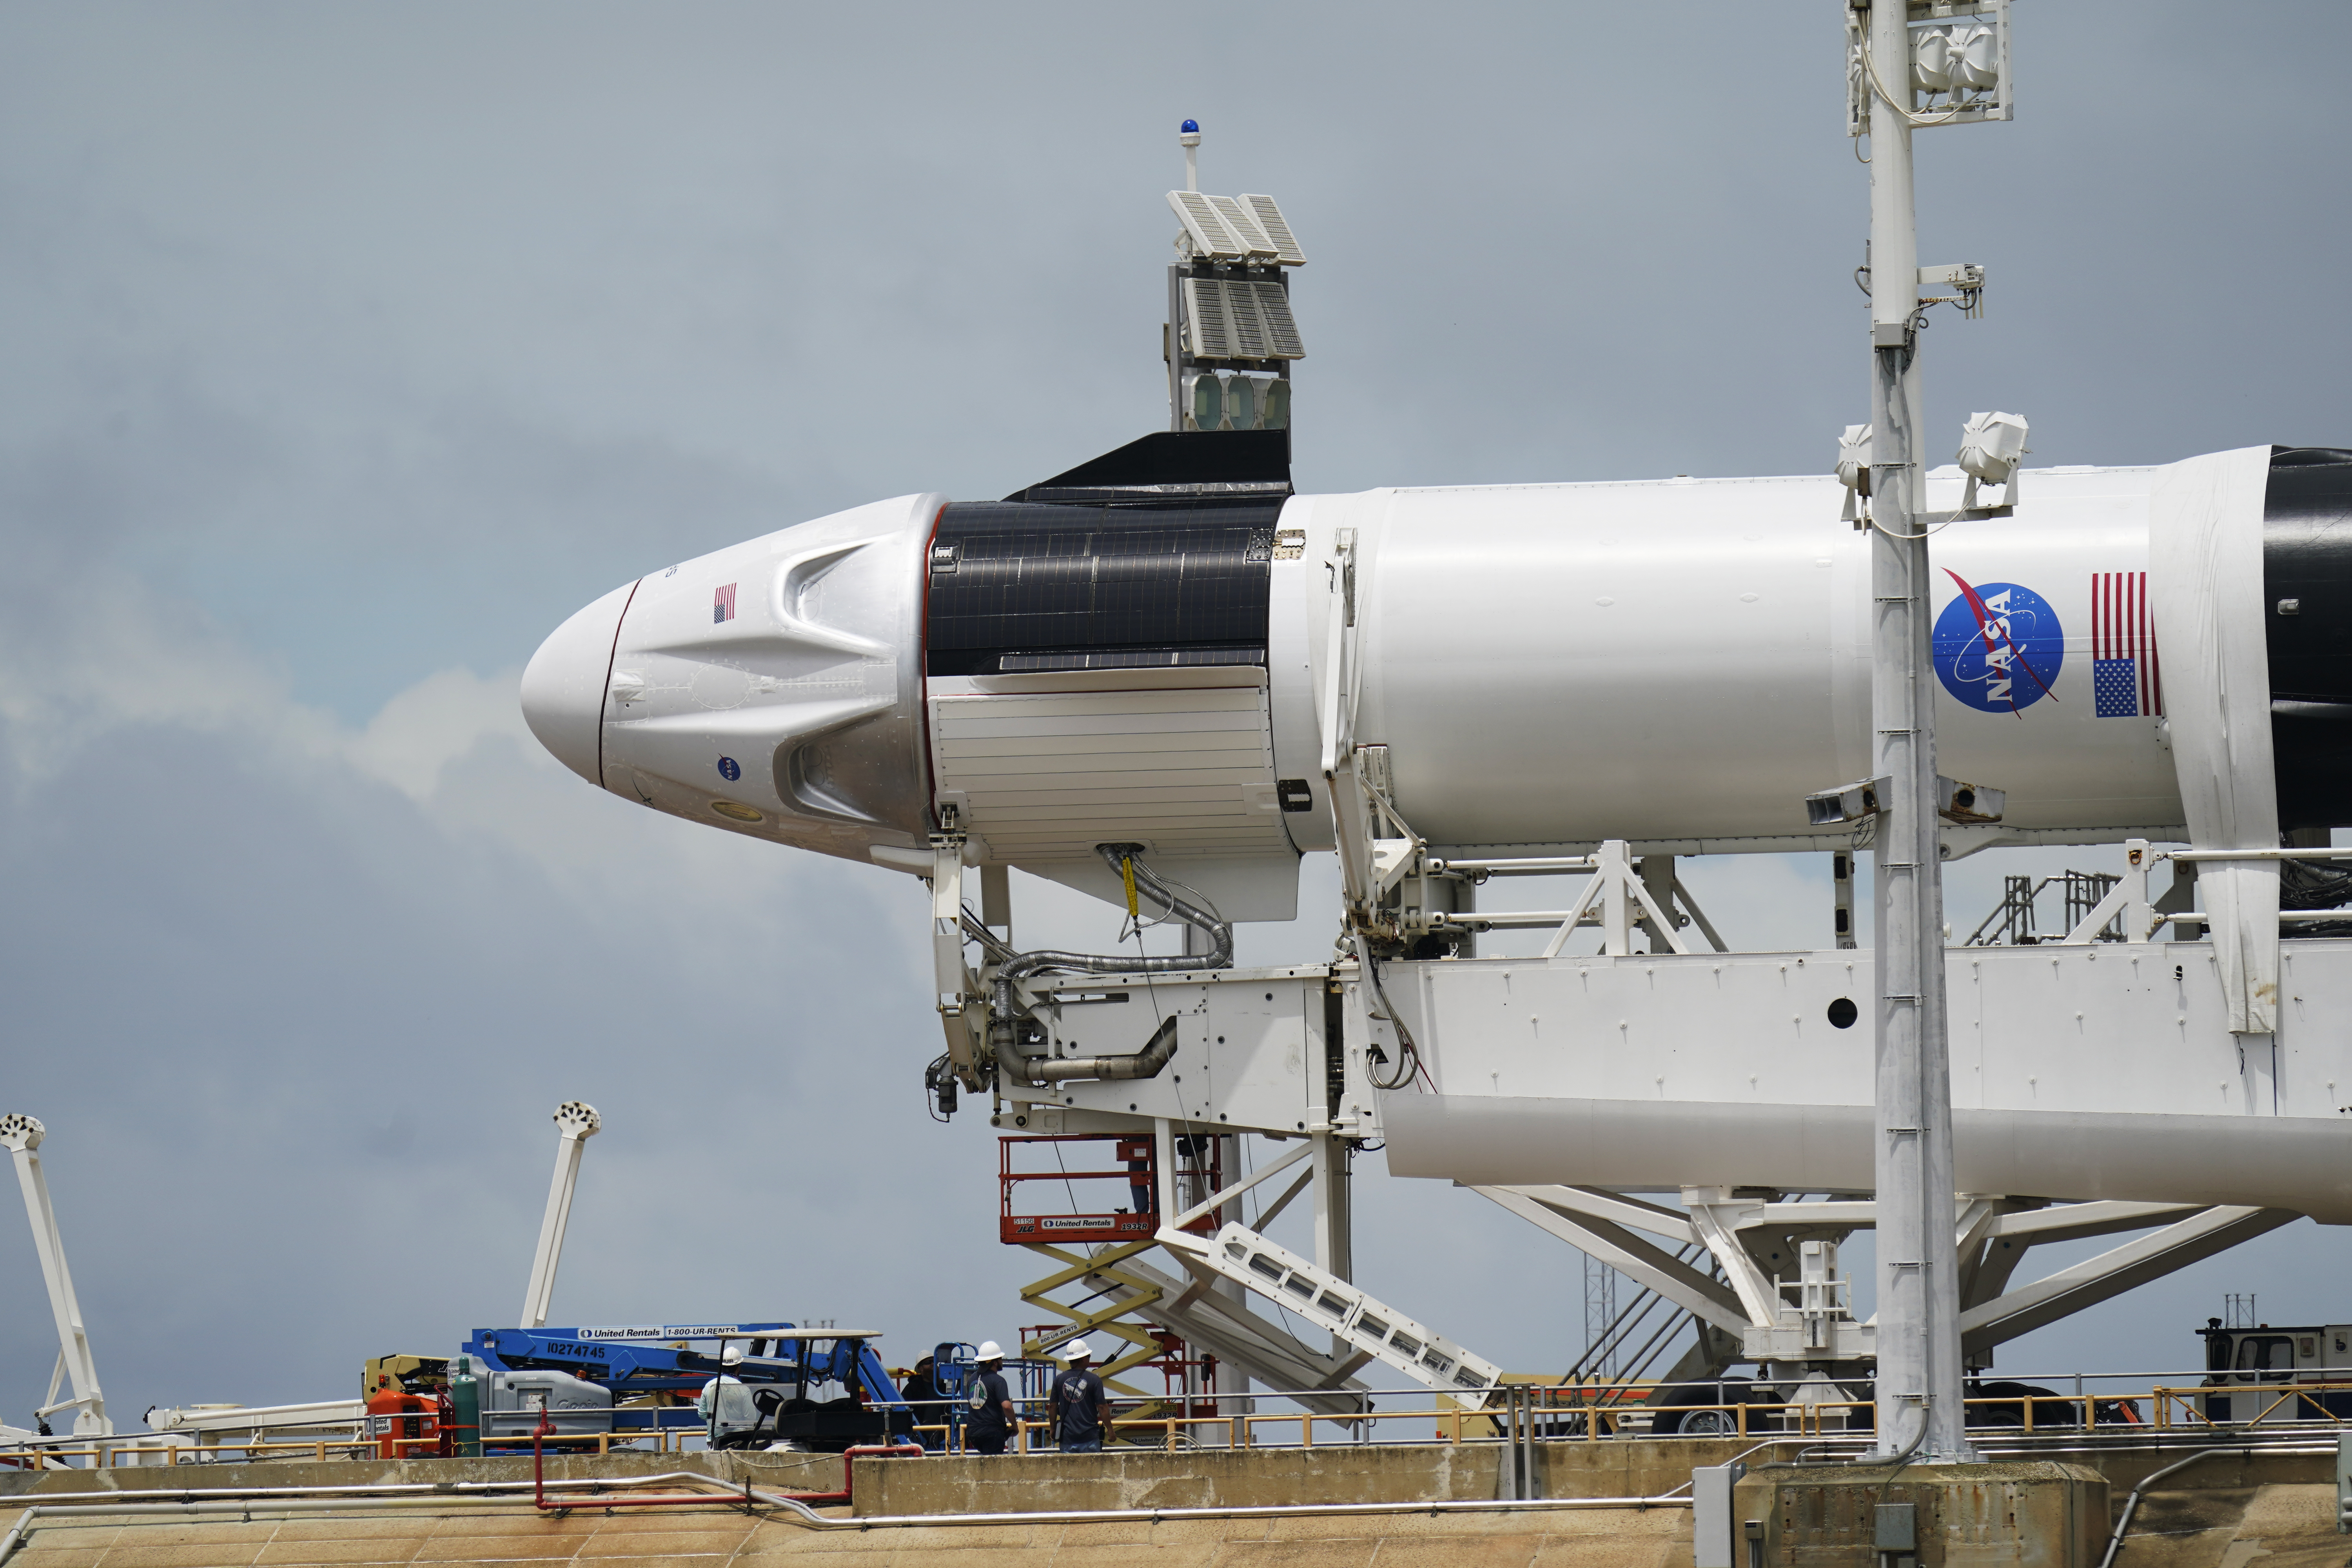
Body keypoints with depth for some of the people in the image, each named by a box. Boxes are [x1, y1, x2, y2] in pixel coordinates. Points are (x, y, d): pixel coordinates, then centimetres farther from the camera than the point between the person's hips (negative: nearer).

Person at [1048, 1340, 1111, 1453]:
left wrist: (1053, 1430, 19)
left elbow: (1053, 1407, 7)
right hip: (1089, 1435, -2)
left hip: (1067, 1436, 2)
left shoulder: (1059, 1380, 2)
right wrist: (1110, 1430, 2)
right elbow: (1102, 1408, -7)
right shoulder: (1094, 1380, -7)